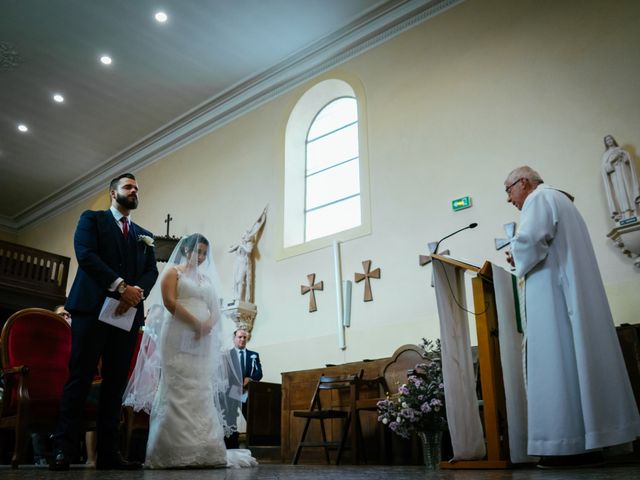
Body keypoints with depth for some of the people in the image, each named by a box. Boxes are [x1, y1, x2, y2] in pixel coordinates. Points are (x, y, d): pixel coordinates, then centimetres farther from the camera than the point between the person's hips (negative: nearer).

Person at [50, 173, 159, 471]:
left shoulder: (145, 235, 23)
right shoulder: (92, 219, 11)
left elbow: (152, 271, 12)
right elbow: (86, 254, -6)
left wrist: (137, 291, -11)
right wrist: (121, 286, -15)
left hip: (128, 313, 4)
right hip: (92, 308, -4)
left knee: (116, 381, 1)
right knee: (80, 377, -6)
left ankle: (108, 452, 3)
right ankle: (62, 448, -2)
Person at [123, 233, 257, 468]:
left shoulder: (208, 279, 22)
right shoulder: (173, 271, 8)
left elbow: (215, 310, 14)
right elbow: (169, 301, -7)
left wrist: (208, 326, -8)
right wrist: (195, 323, -12)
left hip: (203, 343, 5)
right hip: (178, 339, -5)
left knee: (202, 394, 0)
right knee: (178, 391, -9)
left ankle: (203, 451, 0)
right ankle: (175, 452, -7)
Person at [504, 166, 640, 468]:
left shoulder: (538, 199, -2)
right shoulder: (560, 200, 27)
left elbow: (530, 239, -20)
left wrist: (516, 258, -1)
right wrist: (524, 257, 15)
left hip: (554, 293, -10)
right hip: (577, 290, 10)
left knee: (559, 363, -10)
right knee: (583, 359, 6)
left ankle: (569, 444, -9)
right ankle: (589, 442, 8)